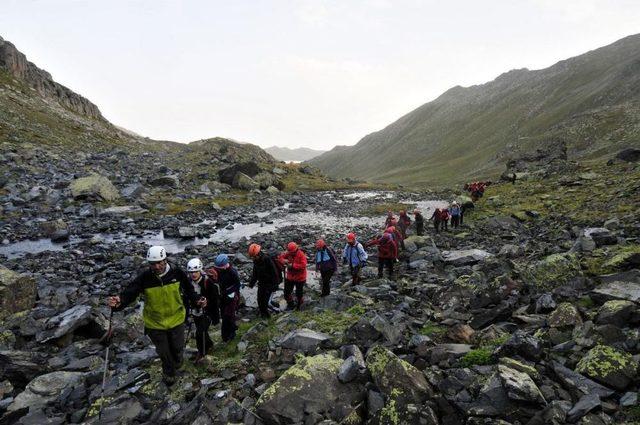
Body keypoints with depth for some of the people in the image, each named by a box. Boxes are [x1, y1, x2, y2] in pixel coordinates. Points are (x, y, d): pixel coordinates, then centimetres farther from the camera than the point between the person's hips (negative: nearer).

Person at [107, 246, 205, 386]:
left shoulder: (177, 273, -20)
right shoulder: (144, 278, -23)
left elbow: (188, 290, -7)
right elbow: (129, 293, -28)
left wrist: (196, 300, -22)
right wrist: (119, 302, -49)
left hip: (176, 319, 1)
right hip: (154, 322, 0)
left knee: (177, 347, 21)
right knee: (163, 351, 20)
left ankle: (177, 363, 58)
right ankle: (169, 373, 51)